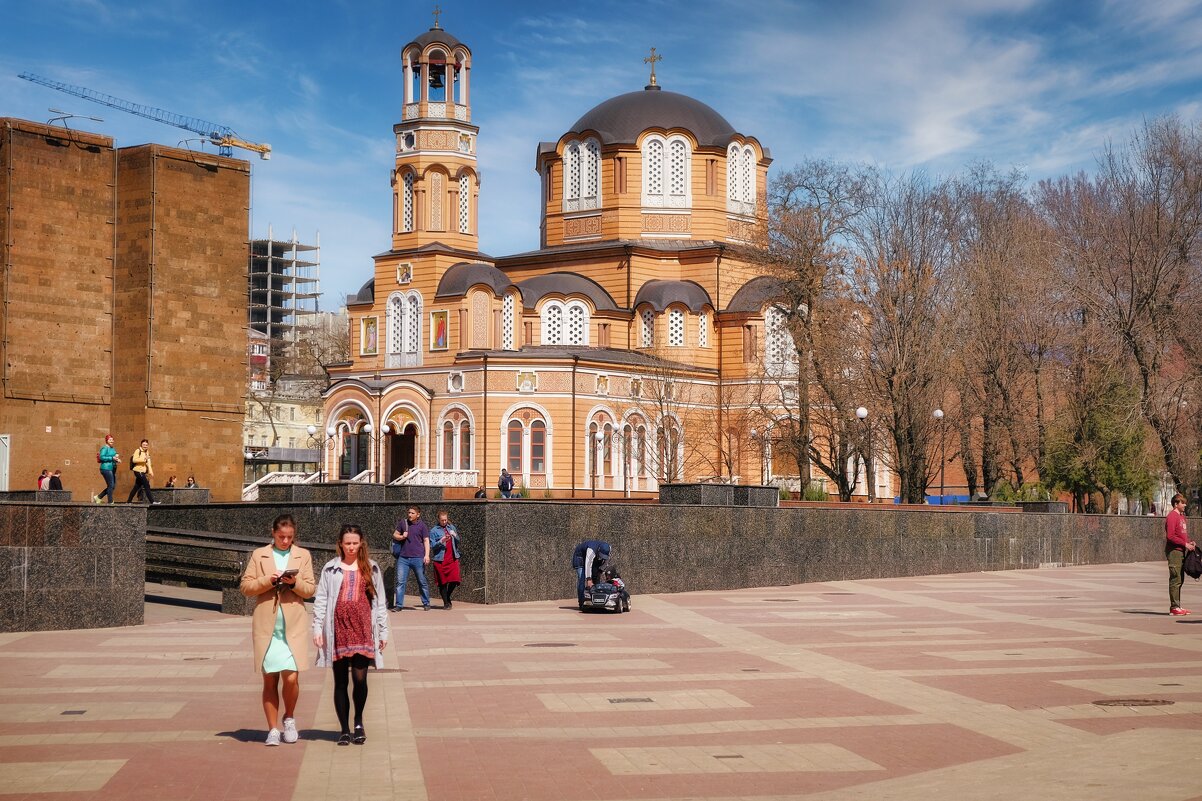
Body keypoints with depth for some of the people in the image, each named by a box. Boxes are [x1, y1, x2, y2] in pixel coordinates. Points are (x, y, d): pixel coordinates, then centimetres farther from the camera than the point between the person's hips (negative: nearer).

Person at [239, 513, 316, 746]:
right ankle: (273, 729, 13)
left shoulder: (303, 555, 10)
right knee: (269, 680, 3)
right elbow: (245, 587, 3)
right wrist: (268, 580, -12)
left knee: (291, 677, -10)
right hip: (266, 626, 0)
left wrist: (294, 582, -12)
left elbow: (310, 589, 7)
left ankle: (289, 718, 15)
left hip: (293, 625, 0)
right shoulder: (259, 555, 9)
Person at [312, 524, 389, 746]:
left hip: (363, 628, 0)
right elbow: (320, 600, 6)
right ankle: (345, 729, 15)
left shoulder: (371, 568, 9)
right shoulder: (331, 568, 6)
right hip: (338, 629, 0)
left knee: (360, 678, -11)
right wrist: (317, 628, -2)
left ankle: (358, 721, 12)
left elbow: (380, 601, 11)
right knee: (341, 682, 5)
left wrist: (383, 631, 9)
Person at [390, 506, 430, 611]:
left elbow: (426, 541, 0)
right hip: (403, 558, 2)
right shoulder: (403, 522, 9)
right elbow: (395, 535, 16)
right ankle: (399, 605, 1)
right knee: (400, 581, -3)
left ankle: (426, 604, 16)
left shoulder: (422, 525, 2)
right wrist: (401, 537, -7)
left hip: (418, 558, -2)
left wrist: (427, 555, -11)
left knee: (422, 582, 5)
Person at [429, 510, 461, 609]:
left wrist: (455, 536, -4)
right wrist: (441, 541, -18)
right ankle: (446, 602, 12)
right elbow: (432, 546, -3)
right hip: (440, 559, -3)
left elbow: (458, 542, 17)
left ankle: (448, 597, 19)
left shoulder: (451, 527, 14)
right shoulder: (434, 530, 1)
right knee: (443, 582, 1)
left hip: (453, 558, 3)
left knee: (454, 580, -7)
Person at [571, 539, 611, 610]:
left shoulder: (607, 549, -20)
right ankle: (581, 603, -18)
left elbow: (606, 559, -1)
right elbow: (588, 565, -47)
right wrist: (589, 579, -52)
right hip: (580, 557, -7)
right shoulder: (591, 550, -42)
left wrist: (600, 571, -7)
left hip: (594, 559, 7)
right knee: (582, 579, -18)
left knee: (596, 578, 0)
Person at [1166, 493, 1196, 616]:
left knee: (1180, 579, 11)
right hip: (1174, 551, -10)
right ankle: (1174, 607, -5)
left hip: (1181, 551, 10)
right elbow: (1170, 536, -19)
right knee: (1175, 579, -8)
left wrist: (1190, 542, 7)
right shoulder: (1171, 516, -12)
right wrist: (1185, 544, -16)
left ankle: (1177, 606, 16)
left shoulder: (1181, 516, 18)